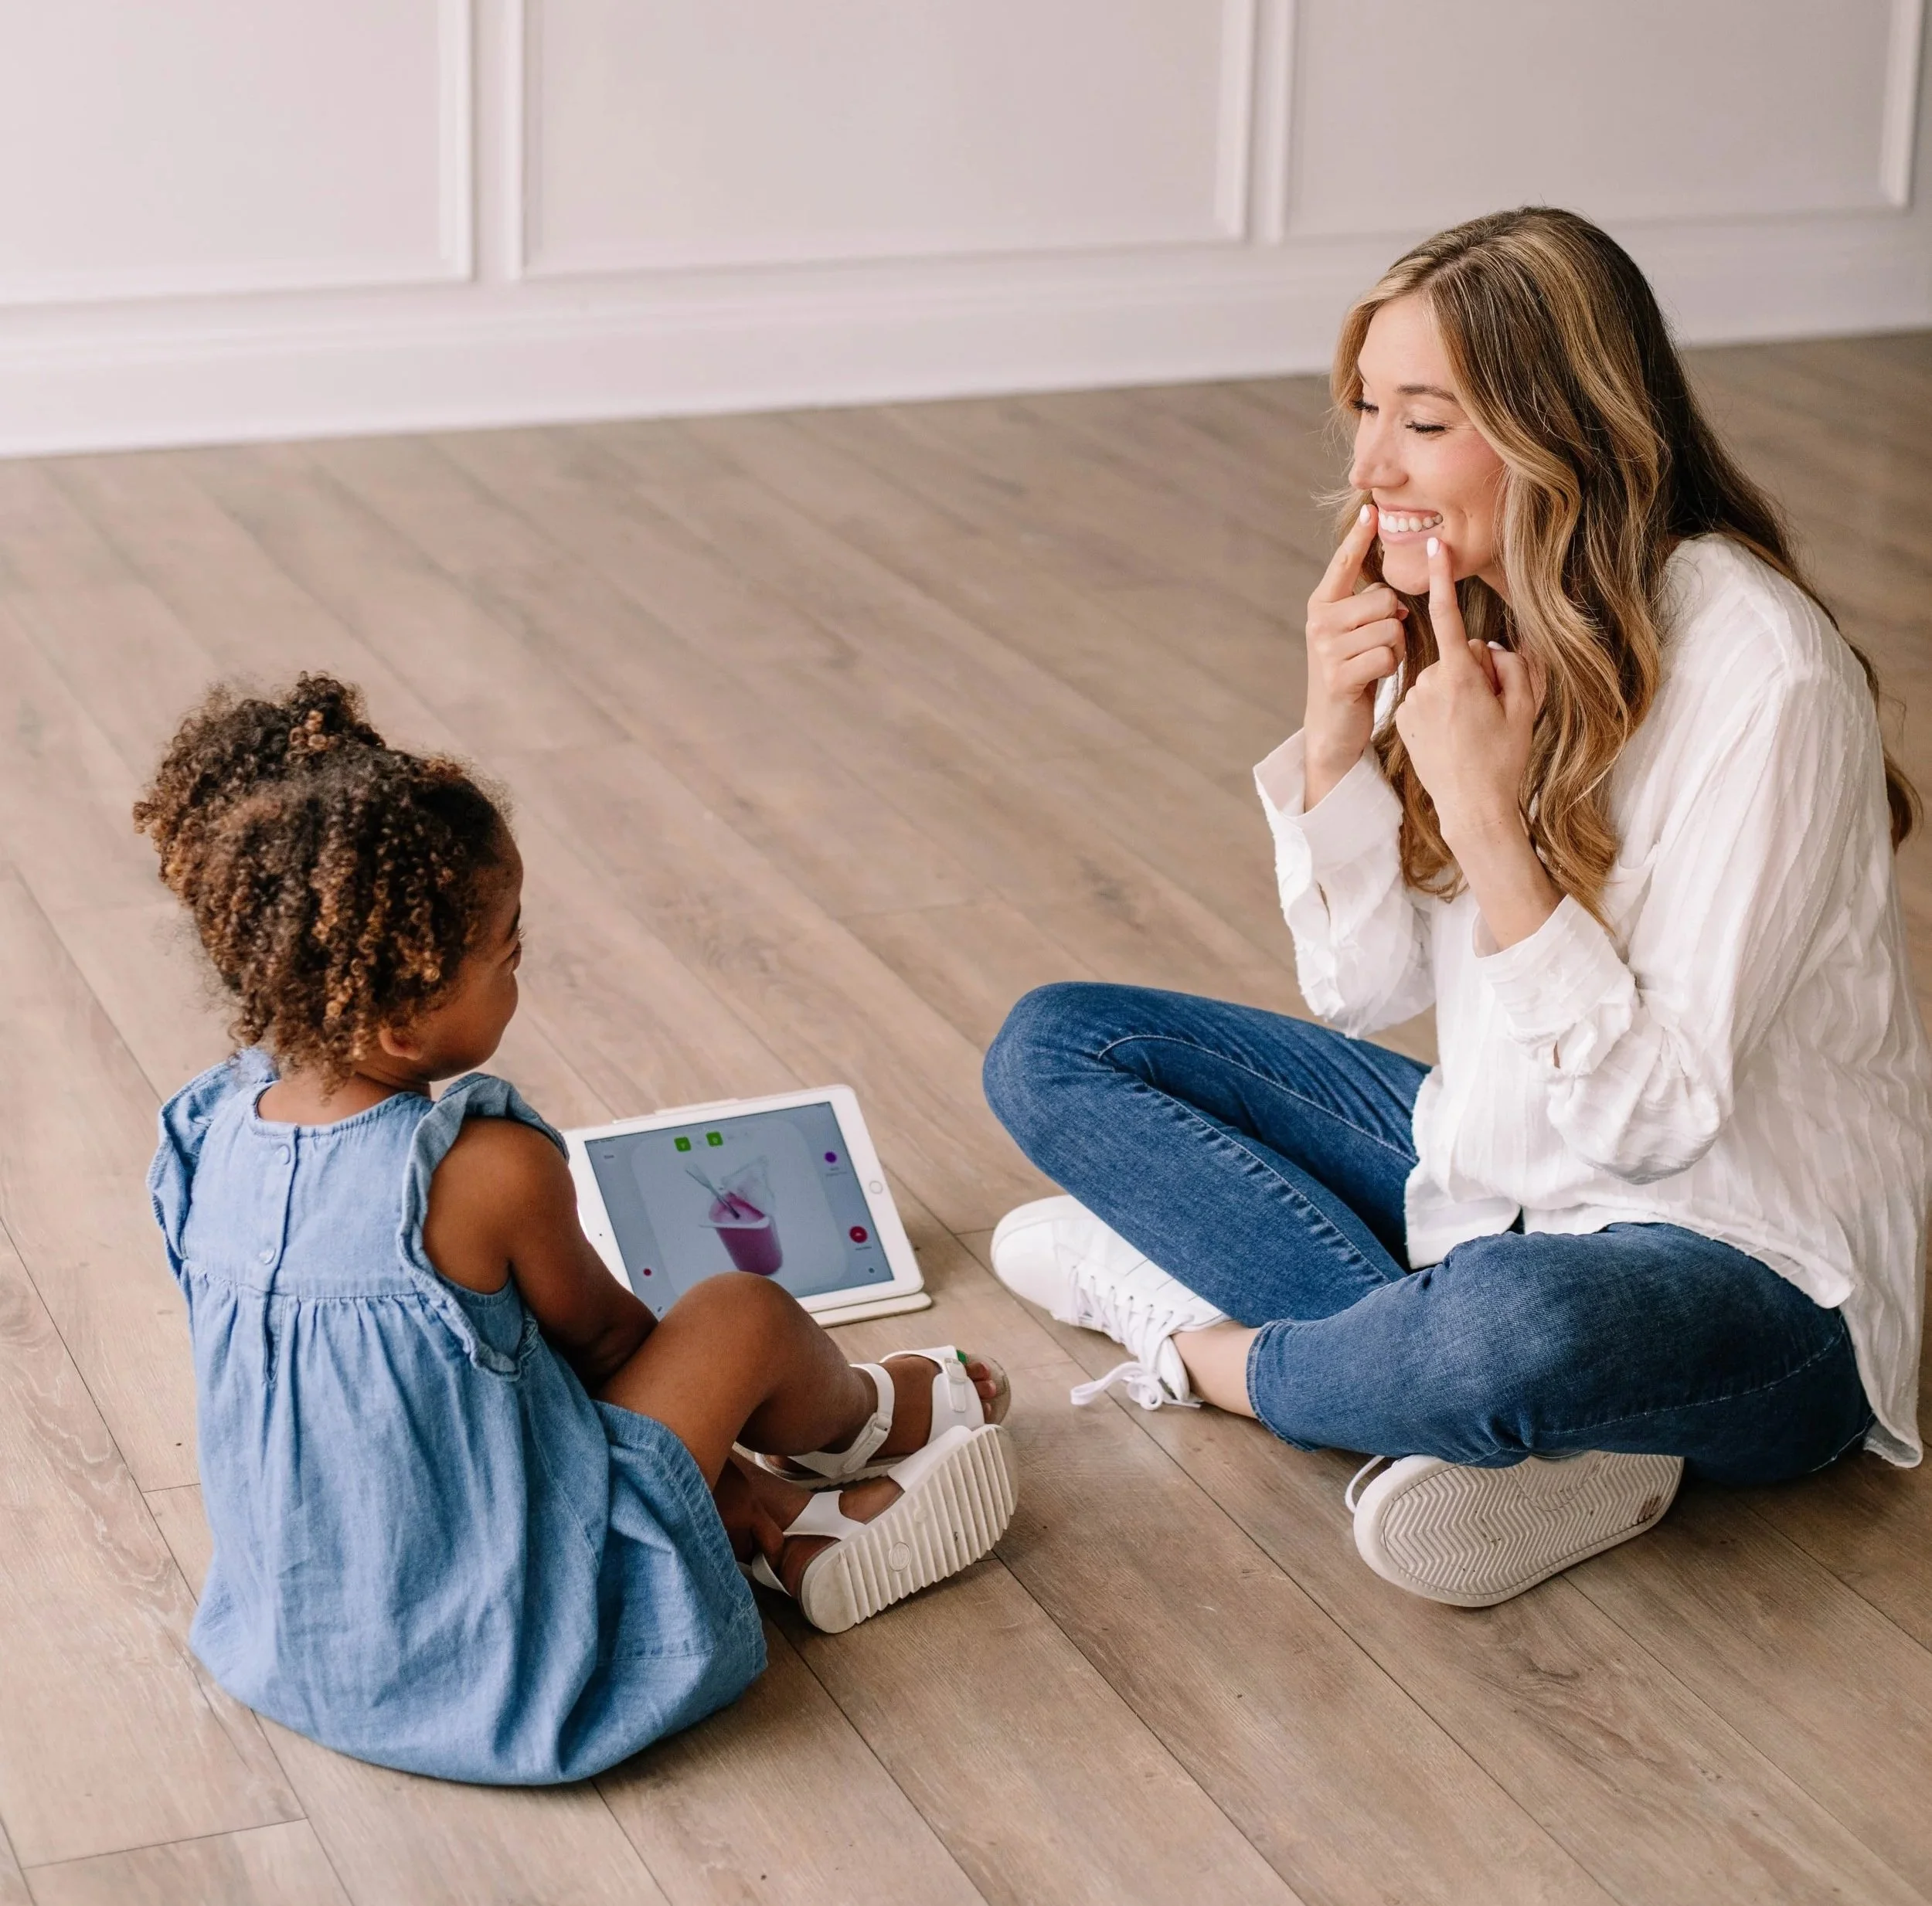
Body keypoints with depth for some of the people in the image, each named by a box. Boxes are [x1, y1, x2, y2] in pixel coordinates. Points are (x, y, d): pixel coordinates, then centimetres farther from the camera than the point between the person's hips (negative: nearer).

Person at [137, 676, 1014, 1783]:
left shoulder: (218, 1133, -6)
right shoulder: (490, 1170, -26)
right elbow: (603, 1333, -5)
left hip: (294, 1641, 7)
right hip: (492, 1660, -7)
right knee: (742, 1316, 2)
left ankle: (804, 1540, 38)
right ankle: (861, 1420, 34)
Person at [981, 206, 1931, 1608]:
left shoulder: (1758, 678, -24)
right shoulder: (1462, 619, -2)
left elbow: (1649, 1112, -24)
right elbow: (1368, 987, 2)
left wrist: (1490, 819, -28)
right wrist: (1339, 731, -13)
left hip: (1749, 1270, -8)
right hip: (1501, 1168, 8)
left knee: (1507, 1324, -42)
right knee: (1054, 1047, 1)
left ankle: (1216, 1351, -6)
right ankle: (1509, 1416, -12)